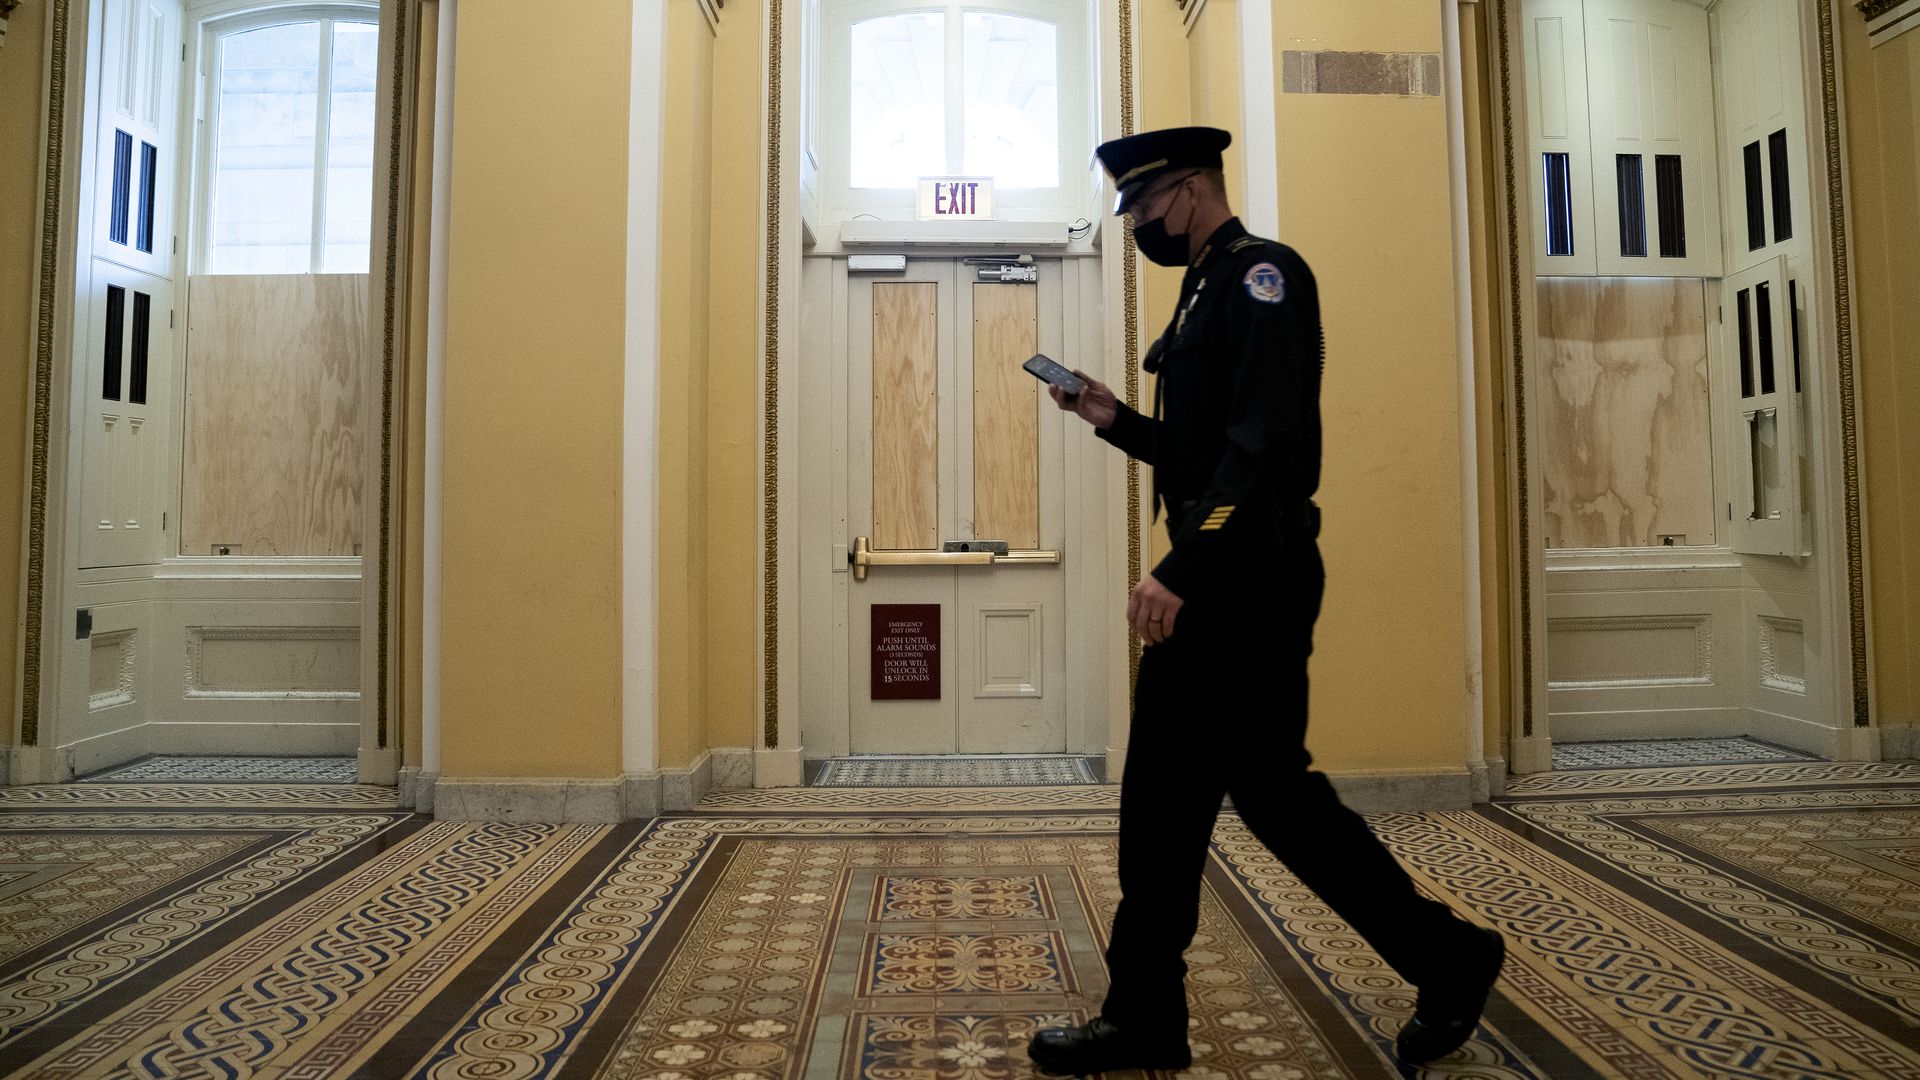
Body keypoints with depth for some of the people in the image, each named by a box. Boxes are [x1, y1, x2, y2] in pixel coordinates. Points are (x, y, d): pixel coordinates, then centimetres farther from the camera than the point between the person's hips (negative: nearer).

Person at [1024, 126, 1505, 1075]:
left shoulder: (1261, 274, -9)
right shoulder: (1207, 292, 21)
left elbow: (1269, 439, -23)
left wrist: (1182, 568, -28)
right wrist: (1115, 420, 12)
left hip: (1254, 585, -10)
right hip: (1204, 590, 10)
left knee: (1269, 786, -1)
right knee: (1161, 795, 10)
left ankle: (1451, 962, 20)